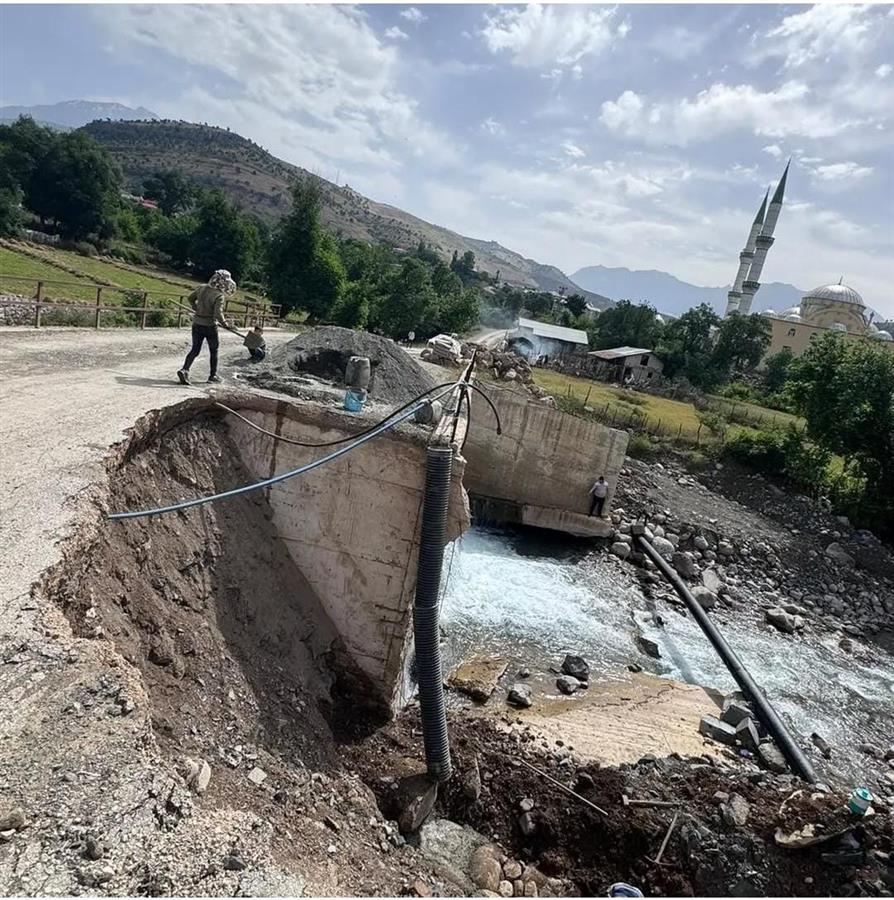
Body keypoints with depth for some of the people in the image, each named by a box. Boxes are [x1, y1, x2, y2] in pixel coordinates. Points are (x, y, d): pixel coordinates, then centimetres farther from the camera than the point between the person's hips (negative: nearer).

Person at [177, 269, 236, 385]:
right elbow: (218, 314, -25)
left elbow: (190, 298, 15)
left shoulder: (202, 288, 1)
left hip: (197, 324, 5)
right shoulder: (219, 295, -19)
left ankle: (184, 370, -7)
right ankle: (213, 375, 23)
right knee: (214, 351, 15)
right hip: (210, 326, -5)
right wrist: (225, 324, -10)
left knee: (195, 350, 10)